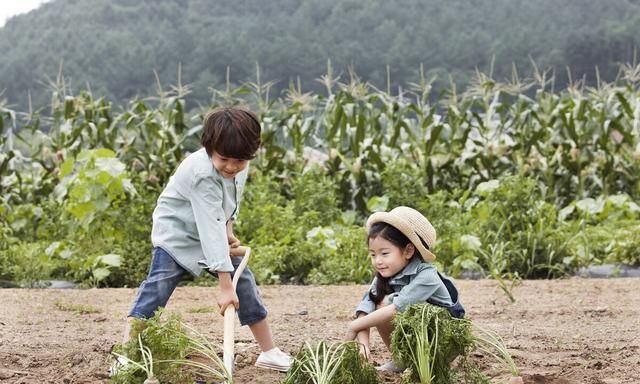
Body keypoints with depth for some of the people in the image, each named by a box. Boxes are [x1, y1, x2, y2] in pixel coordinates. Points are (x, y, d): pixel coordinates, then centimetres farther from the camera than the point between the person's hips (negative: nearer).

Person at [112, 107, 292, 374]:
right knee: (158, 287, -21)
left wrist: (228, 230, -5)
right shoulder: (202, 174, -36)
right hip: (177, 231, -7)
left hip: (214, 234, 7)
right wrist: (225, 286, -41)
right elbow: (211, 228, -40)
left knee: (244, 282, 2)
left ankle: (269, 352, 11)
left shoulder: (240, 164, -13)